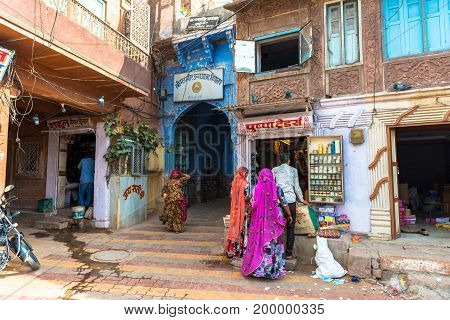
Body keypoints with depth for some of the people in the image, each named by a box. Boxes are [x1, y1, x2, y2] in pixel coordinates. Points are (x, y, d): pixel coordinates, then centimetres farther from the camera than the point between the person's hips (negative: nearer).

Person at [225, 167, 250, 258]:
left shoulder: (234, 182, 5)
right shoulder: (245, 183, -14)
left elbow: (231, 195, 9)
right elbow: (246, 198, -17)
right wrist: (250, 198, 1)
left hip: (235, 208, 6)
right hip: (243, 208, -6)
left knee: (234, 227, 13)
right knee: (241, 228, 3)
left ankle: (231, 250, 21)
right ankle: (239, 250, 11)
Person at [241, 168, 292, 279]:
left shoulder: (257, 188, -5)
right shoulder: (276, 189, -5)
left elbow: (252, 204, -1)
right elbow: (284, 204, 0)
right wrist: (289, 215, 15)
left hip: (259, 220, 0)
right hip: (273, 220, 0)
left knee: (258, 241, 10)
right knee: (273, 242, 9)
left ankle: (256, 268, 19)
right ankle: (273, 269, 17)